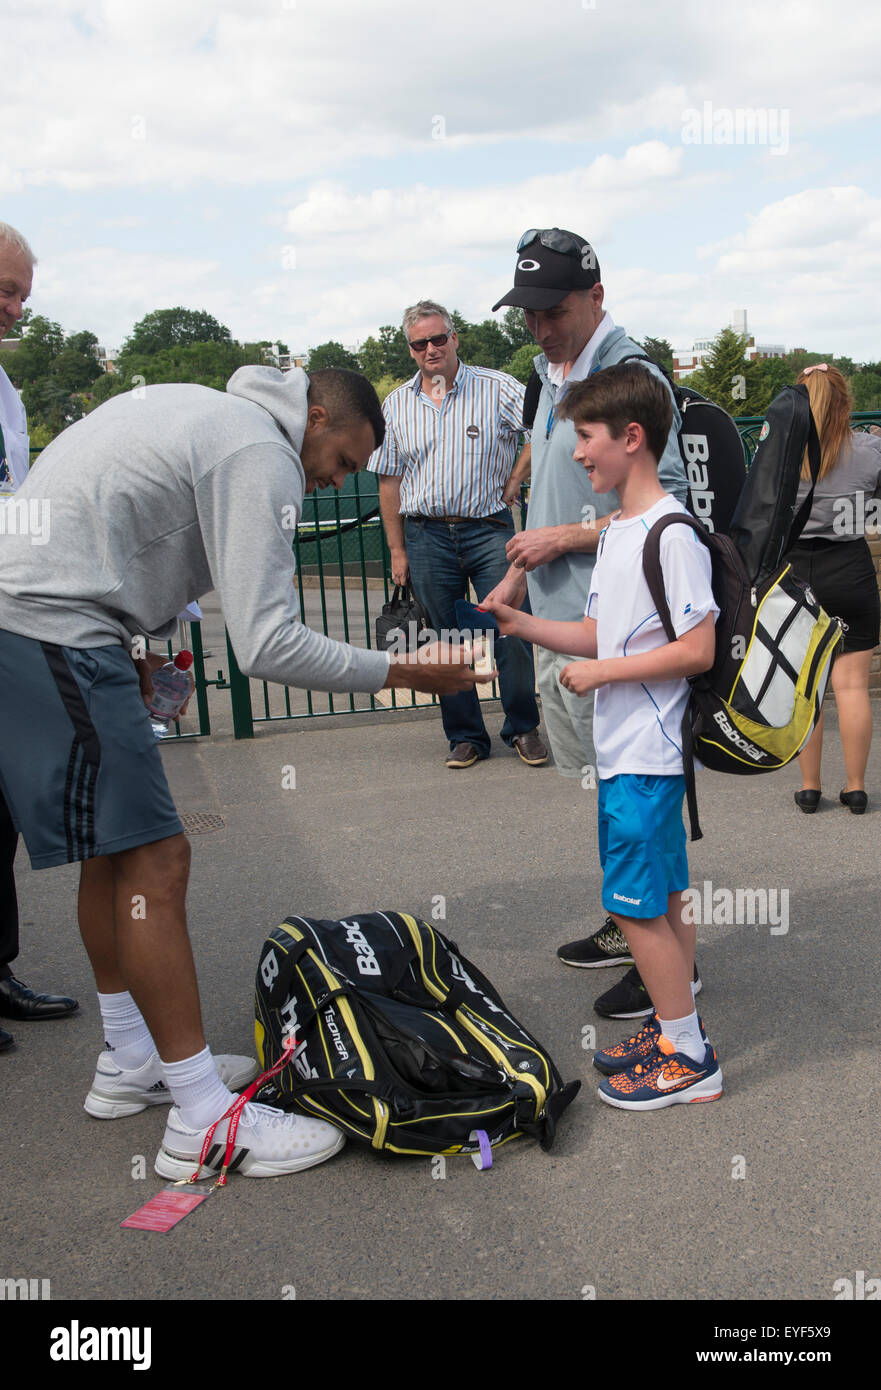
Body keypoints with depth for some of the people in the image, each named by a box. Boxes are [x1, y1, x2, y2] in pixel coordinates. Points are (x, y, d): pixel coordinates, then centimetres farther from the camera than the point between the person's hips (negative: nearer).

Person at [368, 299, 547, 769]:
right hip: (426, 535, 3)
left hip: (488, 529, -2)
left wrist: (516, 477, -3)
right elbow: (389, 481, 9)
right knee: (447, 640, 7)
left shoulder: (496, 388, -1)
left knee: (511, 629, -4)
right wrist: (397, 550, 6)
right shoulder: (396, 405, 8)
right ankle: (465, 736, 19)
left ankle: (523, 728, 13)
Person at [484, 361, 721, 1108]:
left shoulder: (672, 534, -17)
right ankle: (679, 1030, 28)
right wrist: (521, 624, 5)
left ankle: (690, 1057, 9)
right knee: (664, 895, 16)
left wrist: (601, 672, -17)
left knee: (634, 903, -4)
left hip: (648, 753, -9)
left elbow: (699, 649, -21)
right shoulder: (618, 529, 13)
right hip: (625, 748, 9)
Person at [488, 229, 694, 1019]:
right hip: (557, 618, 9)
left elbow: (667, 501, -20)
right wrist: (519, 575, 21)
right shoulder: (555, 374, 15)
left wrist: (566, 538, -18)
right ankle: (628, 928, 33)